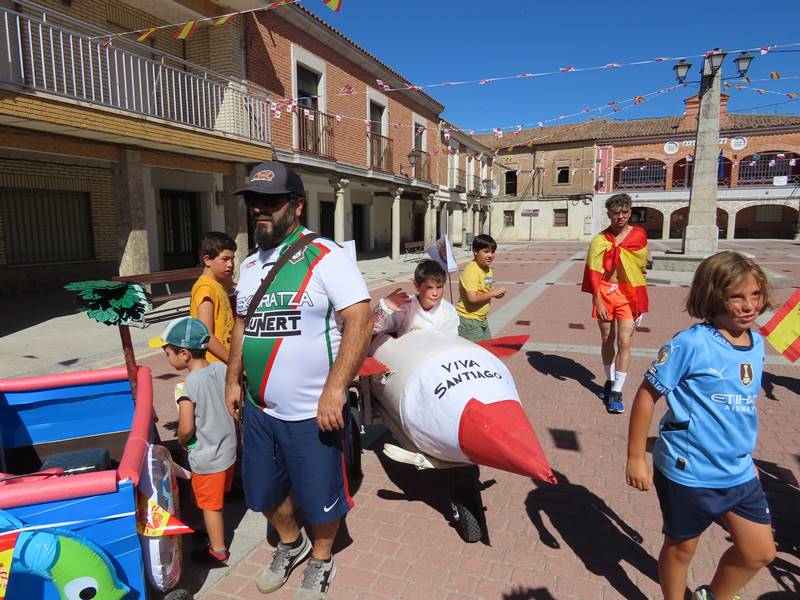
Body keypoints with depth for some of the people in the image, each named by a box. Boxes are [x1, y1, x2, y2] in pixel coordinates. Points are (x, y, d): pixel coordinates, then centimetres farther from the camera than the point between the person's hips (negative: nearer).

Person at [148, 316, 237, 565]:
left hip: (206, 459, -7)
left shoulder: (188, 385, -26)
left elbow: (186, 428, -24)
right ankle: (215, 532, 48)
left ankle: (218, 551, 31)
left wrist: (181, 441, -3)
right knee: (217, 499, 27)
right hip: (228, 450, 7)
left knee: (209, 505, 14)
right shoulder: (221, 368, -8)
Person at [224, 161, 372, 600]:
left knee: (320, 497, 12)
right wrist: (233, 379, 14)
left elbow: (360, 319, -21)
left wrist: (334, 390, -25)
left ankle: (321, 562, 42)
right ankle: (291, 544, 52)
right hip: (259, 411, 7)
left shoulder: (326, 257, -14)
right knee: (264, 492, 22)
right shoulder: (249, 264, 9)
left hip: (313, 413, -6)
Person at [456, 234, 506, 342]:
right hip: (469, 320, -9)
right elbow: (472, 298, -28)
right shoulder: (471, 271, -21)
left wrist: (496, 293, 1)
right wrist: (493, 293, -19)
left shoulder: (489, 270, 8)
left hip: (482, 319, 9)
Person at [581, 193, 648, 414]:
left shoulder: (639, 235, -1)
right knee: (607, 340, 14)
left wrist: (641, 302, 8)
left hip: (629, 294, 0)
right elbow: (593, 273, -6)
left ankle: (617, 392, 4)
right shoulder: (600, 240, -4)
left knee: (624, 342, -6)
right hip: (605, 293, 1)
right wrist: (598, 302, -13)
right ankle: (610, 381, 33)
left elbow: (642, 268, 8)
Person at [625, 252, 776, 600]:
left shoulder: (757, 343, 1)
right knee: (682, 547, 15)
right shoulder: (691, 344, -21)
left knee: (760, 551, 17)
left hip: (739, 472, 6)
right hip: (688, 472, -6)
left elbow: (743, 404, 13)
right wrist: (635, 458, -14)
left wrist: (744, 455, 19)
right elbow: (646, 396, -17)